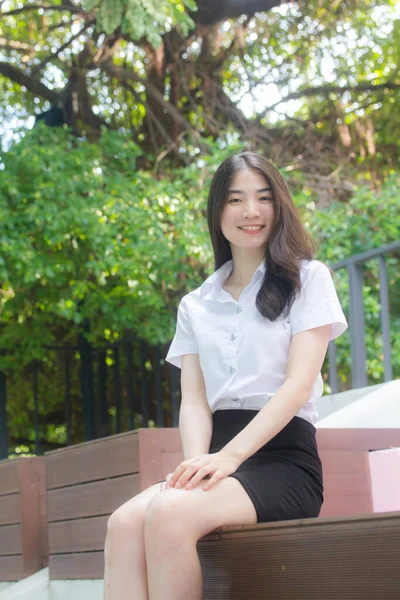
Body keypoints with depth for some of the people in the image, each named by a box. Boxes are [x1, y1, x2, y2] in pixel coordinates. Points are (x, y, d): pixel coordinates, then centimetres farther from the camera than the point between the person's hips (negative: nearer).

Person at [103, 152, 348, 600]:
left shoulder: (307, 278, 8)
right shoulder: (195, 306, 20)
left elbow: (299, 384, -4)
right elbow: (193, 400, 9)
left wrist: (230, 455, -18)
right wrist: (197, 462, -14)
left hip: (283, 457, -4)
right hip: (220, 458, 4)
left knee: (170, 512, -35)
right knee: (124, 522, -29)